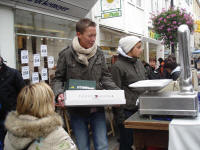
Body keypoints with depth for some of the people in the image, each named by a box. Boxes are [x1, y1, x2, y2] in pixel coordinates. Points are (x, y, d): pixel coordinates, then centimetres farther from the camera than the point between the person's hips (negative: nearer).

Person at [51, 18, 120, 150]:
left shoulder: (99, 53, 3)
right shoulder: (66, 55, -5)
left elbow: (106, 77, 7)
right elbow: (58, 79, 2)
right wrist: (59, 93, -18)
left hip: (97, 108, 2)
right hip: (77, 110, -2)